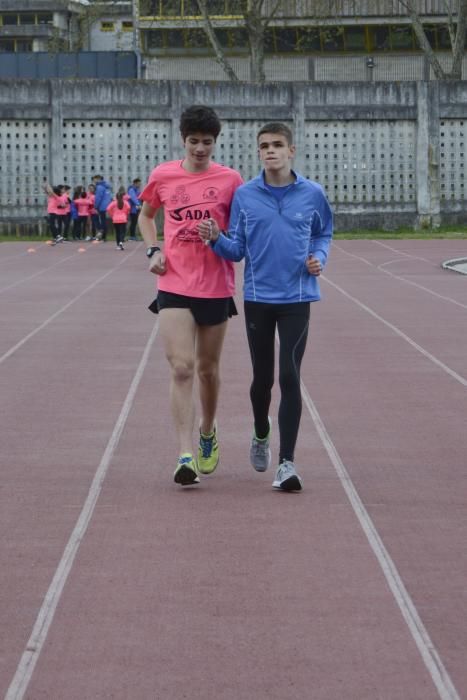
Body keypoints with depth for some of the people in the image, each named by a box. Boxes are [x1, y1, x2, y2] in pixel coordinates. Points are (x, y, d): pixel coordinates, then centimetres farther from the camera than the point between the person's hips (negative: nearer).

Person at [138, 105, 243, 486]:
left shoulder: (229, 179, -2)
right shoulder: (163, 176, 2)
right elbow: (146, 215, 20)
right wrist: (153, 250, 4)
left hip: (217, 288, 0)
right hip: (174, 286, 0)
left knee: (207, 368, 14)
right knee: (181, 368, -12)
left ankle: (207, 433, 40)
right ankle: (186, 456, -15)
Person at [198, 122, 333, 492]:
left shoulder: (312, 194, -1)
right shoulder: (244, 195, -1)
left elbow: (324, 233, 14)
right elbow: (236, 249, 3)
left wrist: (319, 257, -5)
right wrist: (217, 239, -17)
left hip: (296, 298, -1)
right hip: (257, 298, 1)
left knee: (289, 377, -10)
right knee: (263, 377, 11)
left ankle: (287, 462, -8)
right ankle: (261, 436, 40)